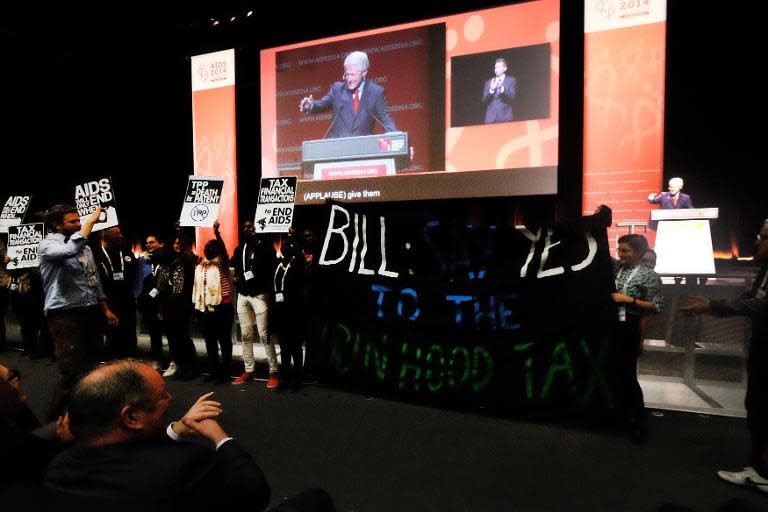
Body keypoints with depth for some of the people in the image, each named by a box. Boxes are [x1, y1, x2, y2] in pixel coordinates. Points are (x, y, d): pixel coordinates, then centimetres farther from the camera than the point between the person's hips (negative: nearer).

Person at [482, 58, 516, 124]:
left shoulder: (511, 80, 10)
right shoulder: (488, 82, 16)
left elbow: (512, 97, -4)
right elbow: (484, 101, 7)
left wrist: (501, 88, -19)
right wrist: (491, 89, -10)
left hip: (506, 117, -2)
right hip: (491, 118, 2)